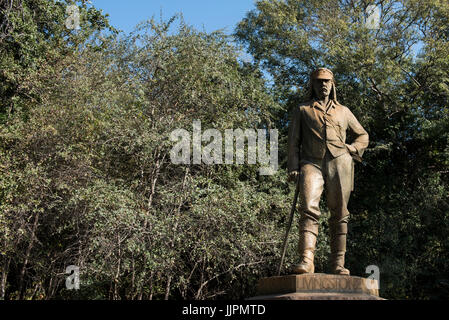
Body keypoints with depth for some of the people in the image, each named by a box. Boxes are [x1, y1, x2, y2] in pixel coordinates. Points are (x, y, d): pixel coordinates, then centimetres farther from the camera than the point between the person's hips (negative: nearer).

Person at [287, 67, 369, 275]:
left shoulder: (343, 111, 24)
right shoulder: (302, 110, 20)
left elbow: (363, 135, 31)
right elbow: (293, 141, 12)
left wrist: (352, 149, 9)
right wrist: (293, 168, -1)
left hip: (339, 163, 2)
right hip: (312, 163, -2)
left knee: (339, 213, -2)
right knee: (309, 209, -20)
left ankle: (338, 263, 1)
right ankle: (306, 260, -28)